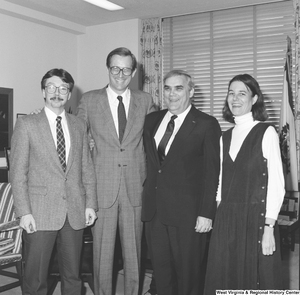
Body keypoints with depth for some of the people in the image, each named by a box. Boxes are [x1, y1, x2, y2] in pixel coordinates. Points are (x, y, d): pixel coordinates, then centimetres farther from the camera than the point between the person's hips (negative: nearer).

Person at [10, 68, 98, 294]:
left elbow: (87, 168, 12)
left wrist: (91, 204, 4)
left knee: (73, 277, 12)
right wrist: (24, 212, -9)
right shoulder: (27, 124, 0)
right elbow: (18, 172, -3)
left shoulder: (79, 125, 11)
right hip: (40, 214, -3)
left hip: (75, 213, 3)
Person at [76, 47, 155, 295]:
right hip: (102, 188, -1)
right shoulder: (89, 100, 2)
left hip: (135, 188, 1)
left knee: (133, 251, 10)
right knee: (102, 252, 6)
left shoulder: (145, 101, 5)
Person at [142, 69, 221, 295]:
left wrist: (206, 213, -12)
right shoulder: (152, 120, 10)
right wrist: (147, 193, 7)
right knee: (161, 270, 14)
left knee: (188, 273, 8)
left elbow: (212, 173, -9)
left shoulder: (206, 124, -6)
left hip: (187, 213, -5)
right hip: (154, 209, 5)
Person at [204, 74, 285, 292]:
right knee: (223, 280, 10)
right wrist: (220, 216, 7)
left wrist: (269, 227, -14)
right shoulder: (225, 137, 11)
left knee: (256, 279, 5)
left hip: (256, 218, -5)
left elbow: (276, 184, -10)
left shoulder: (266, 132, -6)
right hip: (226, 219, 5)